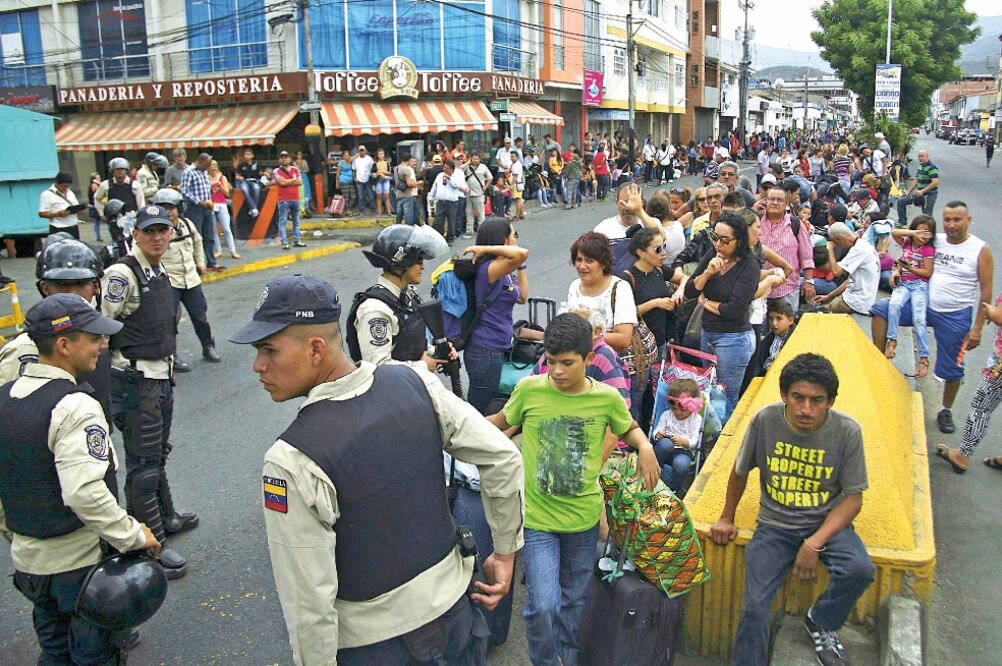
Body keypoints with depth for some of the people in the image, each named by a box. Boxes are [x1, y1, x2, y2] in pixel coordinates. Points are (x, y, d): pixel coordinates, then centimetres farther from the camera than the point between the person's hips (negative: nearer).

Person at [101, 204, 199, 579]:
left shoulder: (160, 274, 11)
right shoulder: (121, 274, -16)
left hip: (160, 377, 9)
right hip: (134, 381, -9)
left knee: (158, 454, 23)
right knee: (143, 464, -2)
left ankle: (165, 518, 39)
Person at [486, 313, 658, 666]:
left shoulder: (607, 398, -10)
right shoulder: (528, 389, -12)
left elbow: (629, 428, 11)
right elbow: (501, 421, 8)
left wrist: (645, 446, -10)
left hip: (584, 518, 2)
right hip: (537, 518, -2)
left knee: (574, 600, 20)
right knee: (543, 606, -9)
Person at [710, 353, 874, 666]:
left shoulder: (848, 432, -14)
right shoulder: (765, 420, -13)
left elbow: (853, 498, -8)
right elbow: (740, 471, 4)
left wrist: (814, 544, -20)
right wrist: (726, 518, 12)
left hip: (828, 522, 1)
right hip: (775, 524, 0)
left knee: (860, 570, -27)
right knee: (755, 607, -17)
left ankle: (821, 622, 4)